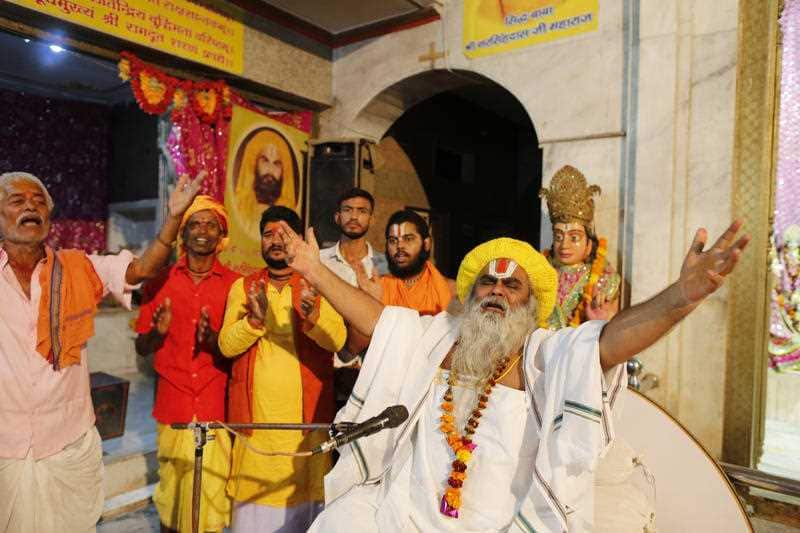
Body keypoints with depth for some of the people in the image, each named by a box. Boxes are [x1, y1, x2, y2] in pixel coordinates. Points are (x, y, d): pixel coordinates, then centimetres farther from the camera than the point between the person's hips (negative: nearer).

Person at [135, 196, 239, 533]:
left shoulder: (234, 284, 0)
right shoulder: (160, 281, 4)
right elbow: (142, 348, 8)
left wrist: (212, 340, -18)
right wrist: (158, 331, -14)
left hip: (217, 407, -1)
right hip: (173, 406, 1)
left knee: (212, 489, -1)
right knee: (172, 484, 7)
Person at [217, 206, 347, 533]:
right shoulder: (243, 287, 5)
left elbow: (337, 340, -13)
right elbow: (227, 345, -5)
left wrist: (311, 315, -32)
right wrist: (255, 320, -24)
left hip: (306, 415, -1)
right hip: (256, 415, 1)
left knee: (303, 494, 8)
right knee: (255, 500, 10)